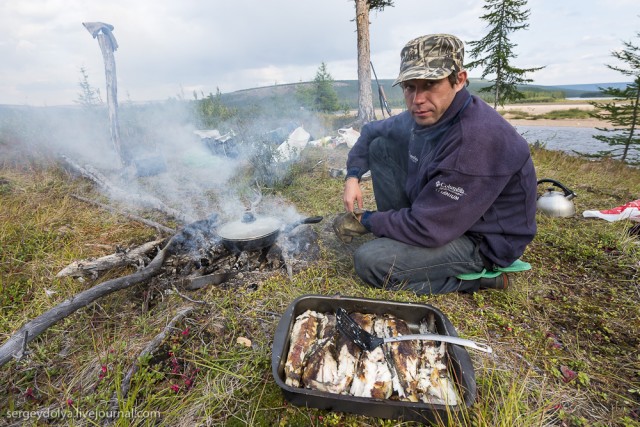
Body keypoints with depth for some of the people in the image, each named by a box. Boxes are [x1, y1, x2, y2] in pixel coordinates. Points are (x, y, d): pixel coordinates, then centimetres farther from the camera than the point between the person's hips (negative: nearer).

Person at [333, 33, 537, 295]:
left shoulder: (478, 139, -33)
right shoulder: (425, 114, -7)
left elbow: (426, 229, -31)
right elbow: (370, 132, 11)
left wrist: (366, 220, -17)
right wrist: (353, 177, -5)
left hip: (483, 241, -8)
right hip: (436, 213, 8)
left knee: (369, 261, -24)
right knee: (380, 146, -2)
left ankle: (478, 277, -6)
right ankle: (396, 236, 4)